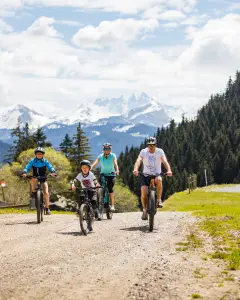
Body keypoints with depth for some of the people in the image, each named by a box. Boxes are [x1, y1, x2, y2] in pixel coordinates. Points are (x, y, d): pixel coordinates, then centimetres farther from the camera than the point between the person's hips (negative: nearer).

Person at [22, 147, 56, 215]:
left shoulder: (45, 161, -6)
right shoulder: (32, 161, -6)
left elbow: (50, 167, -16)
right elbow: (27, 167, -15)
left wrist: (53, 172, -38)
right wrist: (24, 173, -36)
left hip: (43, 179, 0)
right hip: (35, 178, 0)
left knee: (46, 193, -16)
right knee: (33, 180, -38)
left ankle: (47, 208, -5)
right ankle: (33, 193, -15)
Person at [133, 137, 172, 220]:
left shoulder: (160, 151, -7)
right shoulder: (143, 152, -7)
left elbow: (165, 161, -21)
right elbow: (138, 161, -22)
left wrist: (169, 170, -41)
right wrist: (135, 169, -43)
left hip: (157, 174, -1)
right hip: (146, 175, 1)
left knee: (159, 180, -36)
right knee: (143, 192, -19)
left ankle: (159, 200, -19)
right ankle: (144, 210, 4)